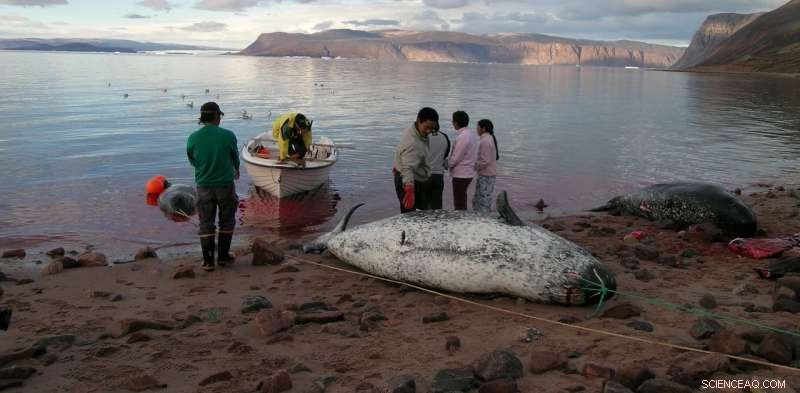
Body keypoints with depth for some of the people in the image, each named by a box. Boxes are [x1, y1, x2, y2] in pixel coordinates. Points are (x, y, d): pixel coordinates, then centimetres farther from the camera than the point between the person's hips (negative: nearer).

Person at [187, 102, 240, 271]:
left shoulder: (193, 138, -7)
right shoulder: (228, 135, -12)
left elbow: (192, 162, 8)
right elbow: (235, 158, 4)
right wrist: (236, 170, 27)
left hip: (203, 186, 1)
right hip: (225, 184, -1)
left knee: (206, 224, 10)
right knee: (227, 222, 15)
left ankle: (208, 261, 10)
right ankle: (223, 256, 21)